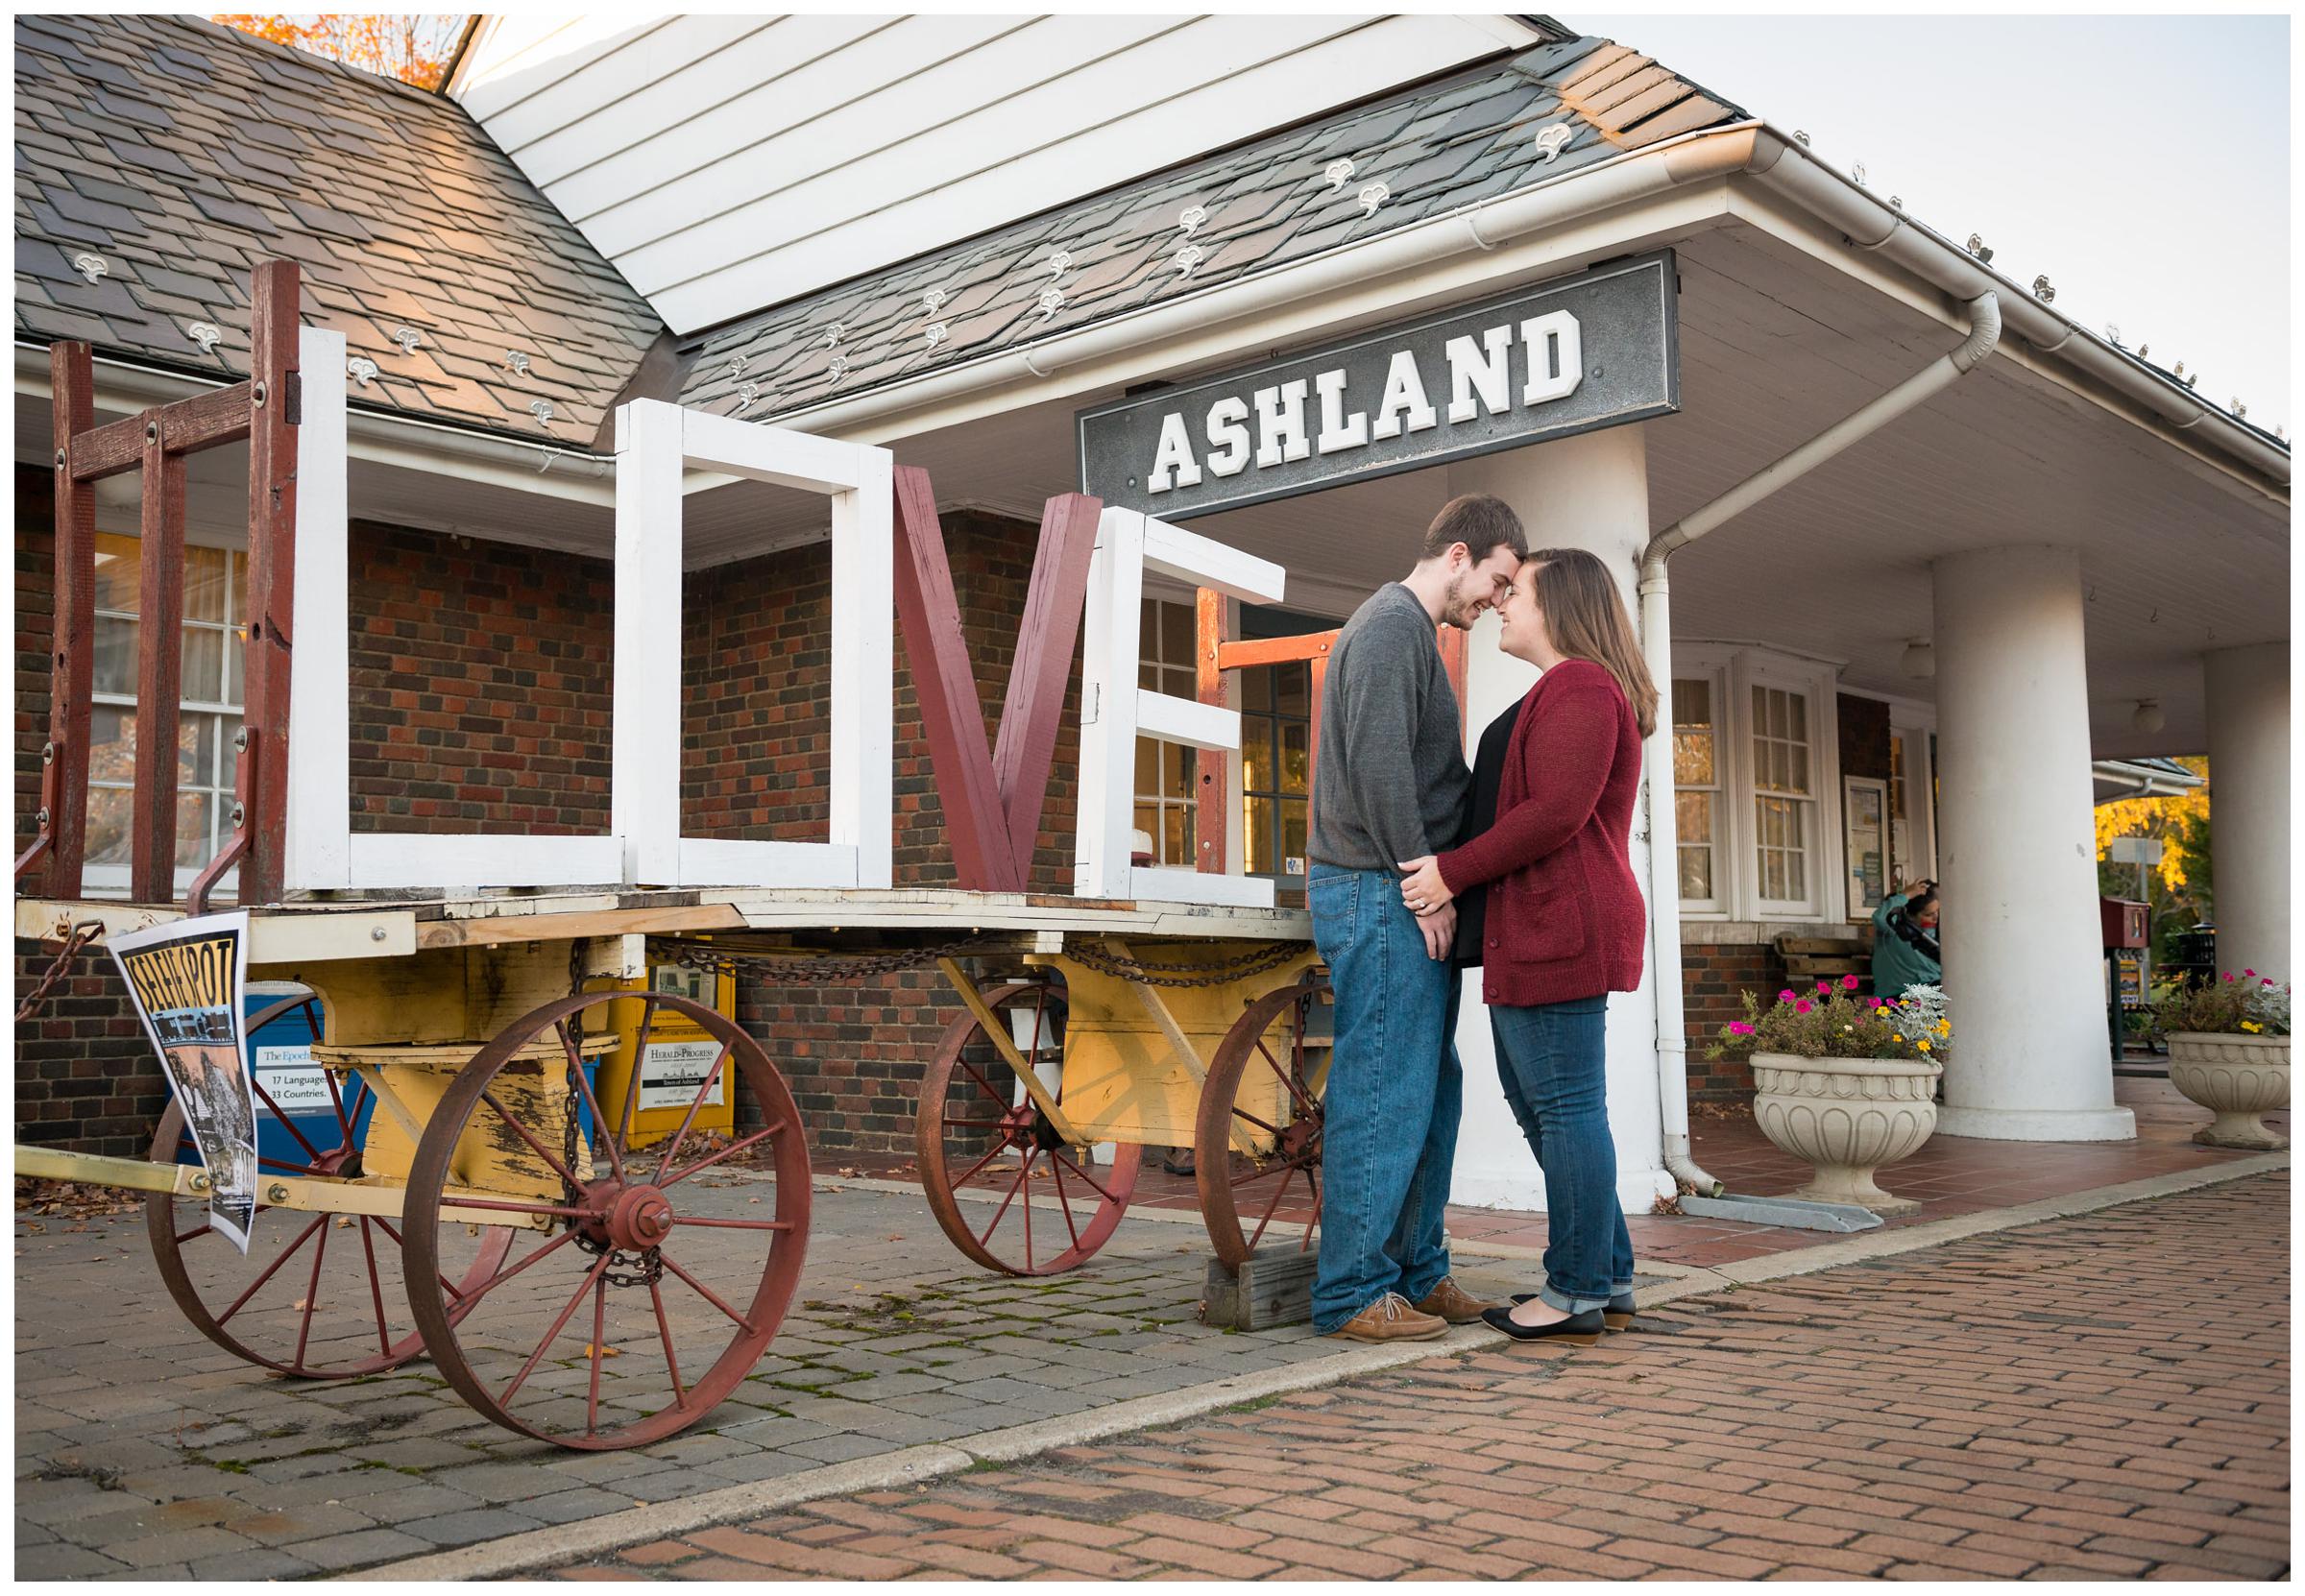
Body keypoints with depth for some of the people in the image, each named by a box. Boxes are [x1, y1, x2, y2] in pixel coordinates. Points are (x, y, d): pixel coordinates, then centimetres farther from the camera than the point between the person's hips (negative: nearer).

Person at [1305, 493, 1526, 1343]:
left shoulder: (1410, 632, 23)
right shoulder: (1392, 624, -9)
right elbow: (1379, 765, -19)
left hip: (1407, 894, 10)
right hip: (1379, 892, -10)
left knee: (1431, 1092, 12)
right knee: (1383, 1092, -7)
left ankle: (1418, 1271, 20)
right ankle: (1353, 1290, -1)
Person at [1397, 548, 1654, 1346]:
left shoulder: (1576, 687, -11)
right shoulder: (1573, 693, 23)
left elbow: (1556, 814, -20)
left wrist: (1454, 871, -15)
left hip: (1557, 927, -11)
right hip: (1542, 930, 11)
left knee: (1566, 1105, -5)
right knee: (1535, 1100, 15)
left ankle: (1577, 1294, 3)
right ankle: (1610, 1278, 21)